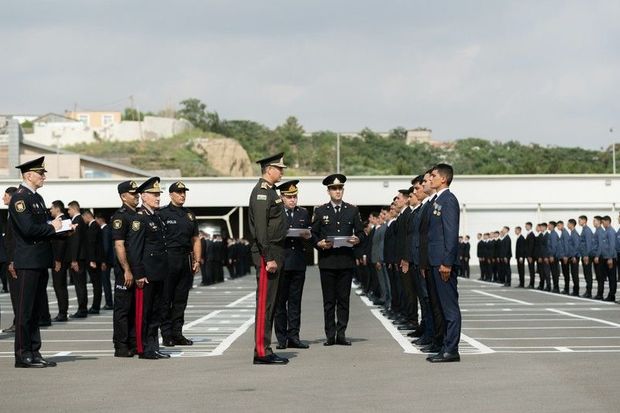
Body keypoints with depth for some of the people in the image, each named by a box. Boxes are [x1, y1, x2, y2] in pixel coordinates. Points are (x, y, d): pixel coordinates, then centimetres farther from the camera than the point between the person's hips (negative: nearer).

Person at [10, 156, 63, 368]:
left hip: (41, 262, 9)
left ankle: (34, 352, 17)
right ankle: (23, 355, -1)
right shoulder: (19, 198, -11)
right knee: (25, 310, -5)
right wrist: (52, 228, -9)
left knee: (36, 310, 12)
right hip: (28, 262, -9)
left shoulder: (37, 198, 18)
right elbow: (28, 229, -21)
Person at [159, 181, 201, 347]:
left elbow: (195, 239, 18)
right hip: (169, 259, -6)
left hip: (186, 259, 6)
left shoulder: (190, 215, 16)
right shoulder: (163, 213, -2)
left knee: (181, 299, 8)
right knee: (166, 299, -2)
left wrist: (197, 260, 8)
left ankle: (177, 333, 12)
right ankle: (167, 335, 0)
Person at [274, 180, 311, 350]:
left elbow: (310, 235, 17)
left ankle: (293, 337, 5)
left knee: (295, 301, 3)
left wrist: (307, 235, -5)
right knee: (280, 301, -1)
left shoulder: (304, 213, 16)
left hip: (298, 263, 3)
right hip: (281, 262, -3)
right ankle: (282, 338, 3)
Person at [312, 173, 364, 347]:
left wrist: (357, 239, -9)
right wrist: (319, 243, -12)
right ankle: (330, 335, 3)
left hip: (346, 260, 1)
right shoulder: (320, 211, 8)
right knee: (329, 300, 0)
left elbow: (360, 232, 12)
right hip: (327, 261, -1)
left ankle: (341, 334, 4)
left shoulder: (353, 210, 11)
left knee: (344, 299, 1)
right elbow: (313, 234, 7)